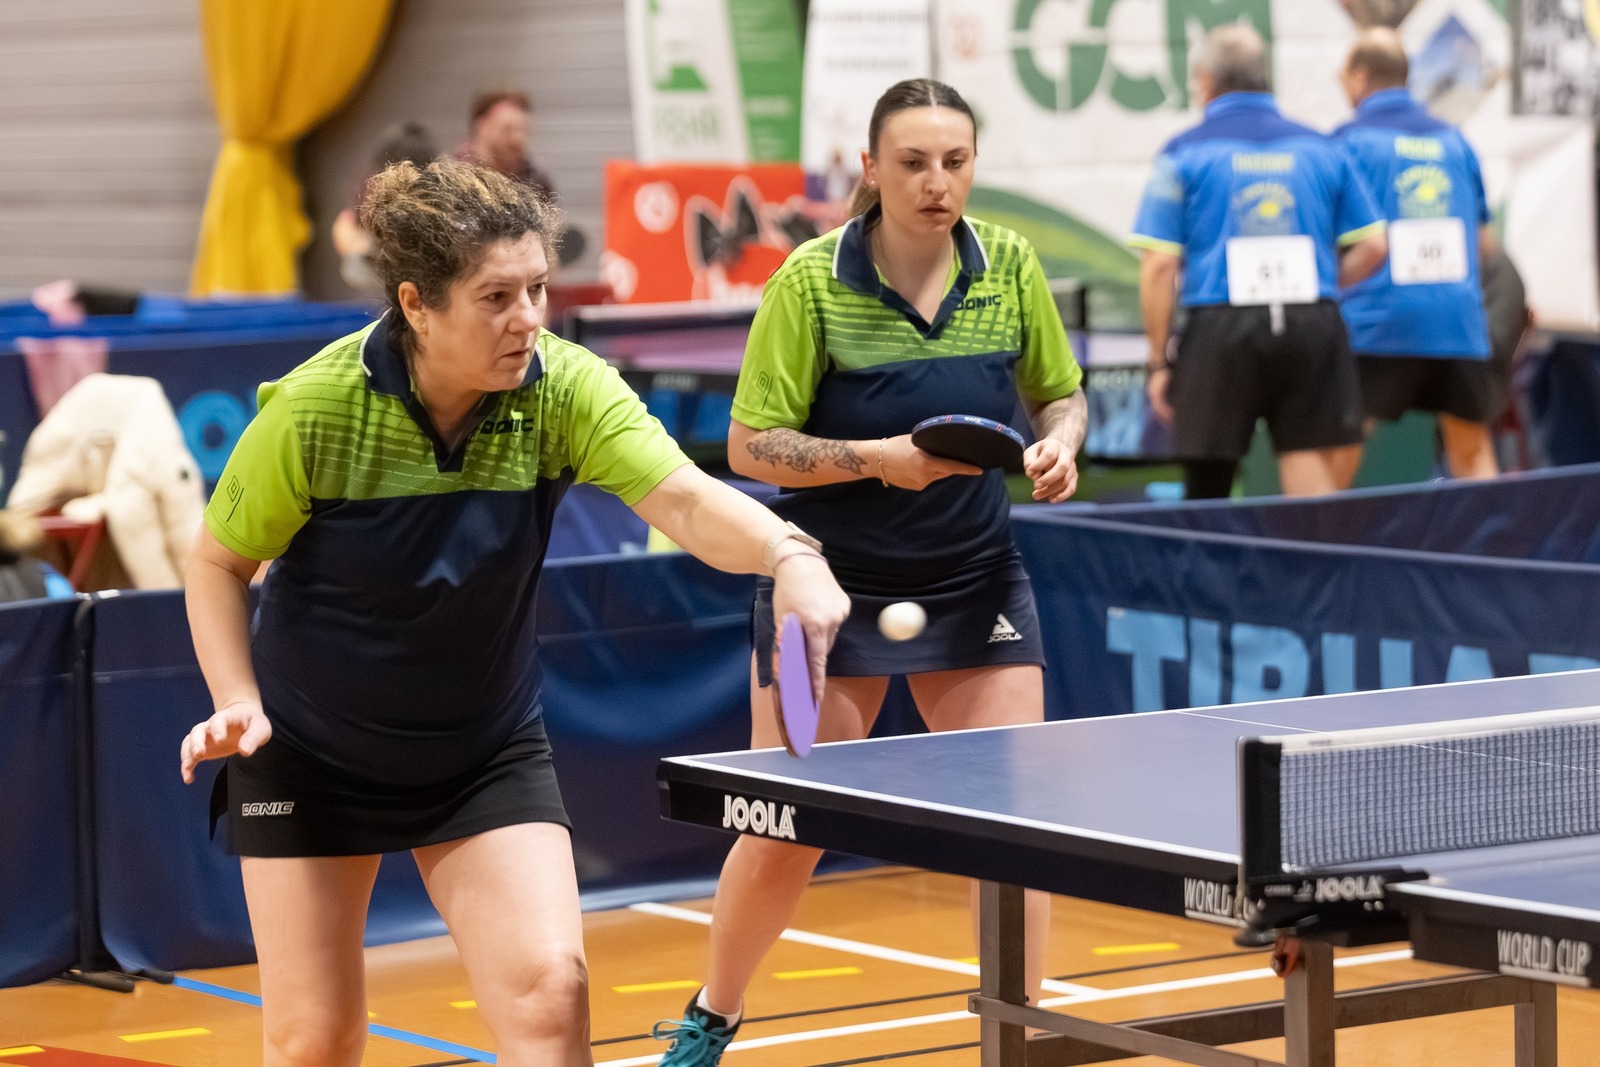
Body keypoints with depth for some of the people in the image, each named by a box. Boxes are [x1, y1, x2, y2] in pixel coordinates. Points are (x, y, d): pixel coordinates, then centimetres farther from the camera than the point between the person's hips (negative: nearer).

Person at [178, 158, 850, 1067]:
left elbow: (684, 499, -35)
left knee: (548, 989, -16)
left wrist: (789, 556, -54)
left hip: (489, 754, 1)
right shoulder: (313, 410, -21)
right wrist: (238, 703, -19)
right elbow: (219, 560, -6)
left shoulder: (564, 390, -19)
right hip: (310, 755, -1)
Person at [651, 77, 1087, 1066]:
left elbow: (1061, 392, 12)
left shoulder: (1010, 267, -2)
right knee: (785, 835, 3)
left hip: (975, 581, 3)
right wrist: (877, 458, -25)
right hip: (834, 582, -2)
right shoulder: (811, 281, -12)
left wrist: (1060, 443, -10)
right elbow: (752, 447, -12)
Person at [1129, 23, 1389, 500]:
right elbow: (1372, 246, 9)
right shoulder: (1320, 149, 11)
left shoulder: (1184, 153, 2)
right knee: (1315, 492, 1)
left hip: (1221, 329, -2)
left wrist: (1159, 361, 2)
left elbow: (1159, 265, -4)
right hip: (1313, 327, 2)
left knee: (1206, 491, 9)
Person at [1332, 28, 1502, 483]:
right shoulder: (1453, 140, 14)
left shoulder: (1349, 141, 0)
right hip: (1460, 321, 4)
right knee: (1473, 453, 11)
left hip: (1378, 321, -4)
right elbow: (1484, 241, 18)